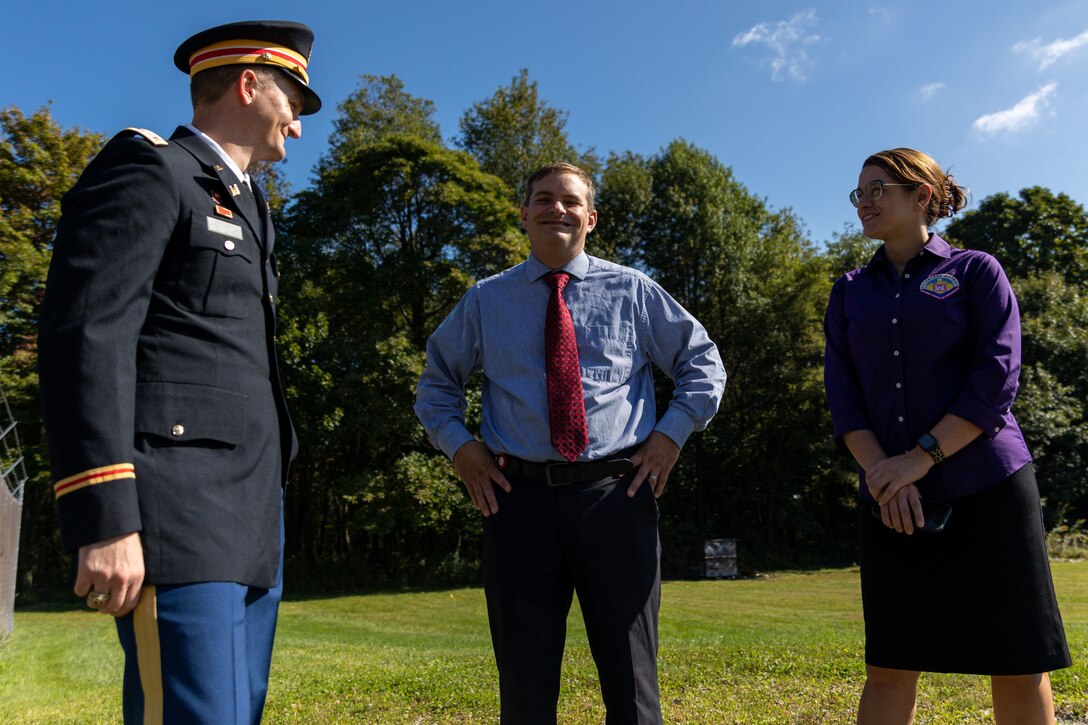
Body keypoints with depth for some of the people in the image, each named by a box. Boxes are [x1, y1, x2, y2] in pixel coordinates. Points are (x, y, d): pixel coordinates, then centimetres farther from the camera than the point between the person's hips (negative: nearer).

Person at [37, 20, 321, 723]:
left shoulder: (247, 207, 25)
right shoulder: (147, 168, -1)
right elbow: (85, 336, -13)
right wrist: (104, 520, -21)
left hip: (252, 518, 9)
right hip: (180, 518, -9)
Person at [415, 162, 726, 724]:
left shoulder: (634, 291, 8)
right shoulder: (485, 300, 11)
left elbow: (703, 362, 15)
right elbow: (437, 381, 22)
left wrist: (671, 433, 2)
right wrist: (458, 445, 6)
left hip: (615, 495, 0)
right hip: (519, 498, 1)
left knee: (630, 678, 8)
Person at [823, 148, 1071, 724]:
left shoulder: (975, 271, 3)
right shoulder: (851, 291, 12)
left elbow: (997, 380, -8)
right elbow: (841, 393, 3)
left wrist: (921, 458, -17)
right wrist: (882, 473, -12)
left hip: (987, 487, -2)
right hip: (890, 500, 3)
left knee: (1018, 663, 3)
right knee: (890, 665, 4)